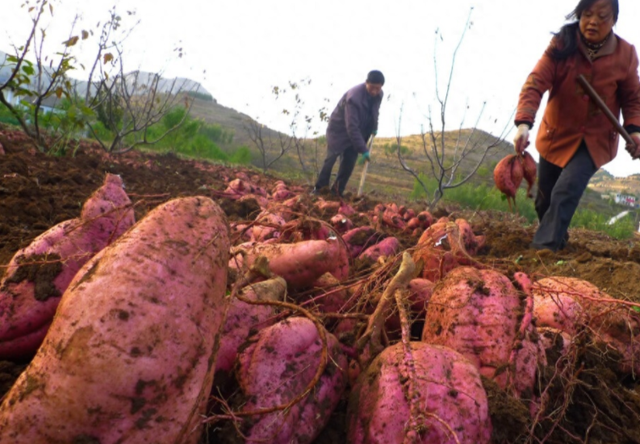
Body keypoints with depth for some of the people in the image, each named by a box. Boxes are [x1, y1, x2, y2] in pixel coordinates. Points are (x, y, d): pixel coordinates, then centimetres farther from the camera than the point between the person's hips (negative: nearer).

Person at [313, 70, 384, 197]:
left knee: (349, 162, -1)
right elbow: (351, 127, -37)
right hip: (339, 129, -6)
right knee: (331, 158, -8)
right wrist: (363, 149, -38)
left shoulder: (378, 95, -12)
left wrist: (374, 127, 2)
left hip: (358, 131, 6)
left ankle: (337, 191, 7)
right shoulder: (354, 97, -35)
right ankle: (320, 188, 4)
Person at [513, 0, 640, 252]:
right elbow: (535, 83, -23)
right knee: (544, 199, 11)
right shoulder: (562, 44, -13)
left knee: (565, 193, -23)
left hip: (595, 140, -1)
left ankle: (543, 249, -21)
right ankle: (556, 240, 38)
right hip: (556, 135, 2)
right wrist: (524, 123, -38)